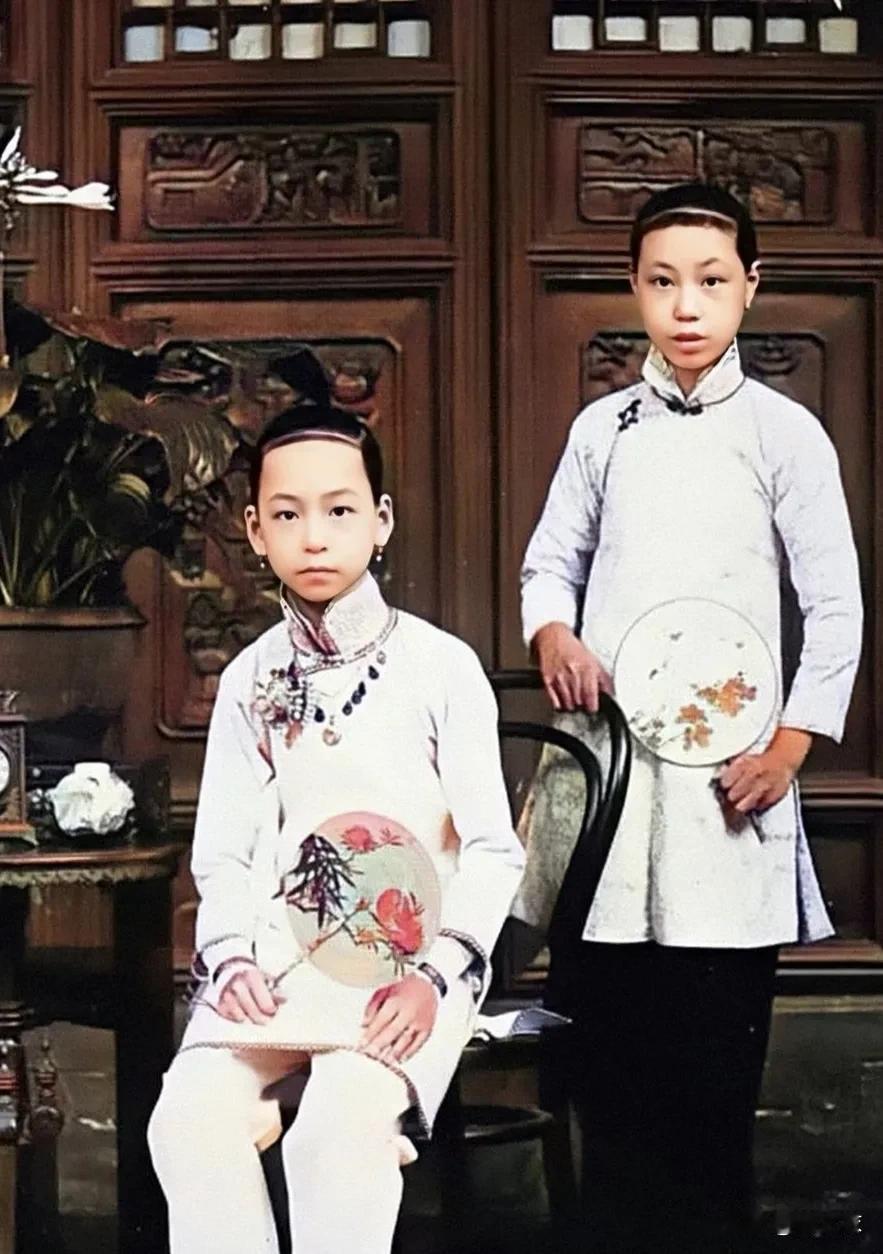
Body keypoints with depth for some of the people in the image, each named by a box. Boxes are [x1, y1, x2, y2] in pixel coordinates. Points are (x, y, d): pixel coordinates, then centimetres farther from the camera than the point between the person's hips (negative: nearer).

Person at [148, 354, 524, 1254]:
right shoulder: (249, 679, 11)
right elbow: (223, 852, 8)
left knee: (340, 1128, -31)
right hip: (277, 962, 3)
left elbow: (492, 848, -2)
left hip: (407, 966, -3)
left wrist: (436, 976, -15)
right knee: (190, 1120, -25)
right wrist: (232, 957, -10)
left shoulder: (441, 666, -1)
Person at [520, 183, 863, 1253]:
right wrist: (552, 632, -6)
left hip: (727, 772, -2)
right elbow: (551, 561, 16)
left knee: (714, 1041, -1)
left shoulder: (783, 433, 0)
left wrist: (788, 747, -6)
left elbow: (835, 608, 1)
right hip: (608, 763, 3)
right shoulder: (603, 429, 9)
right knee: (608, 1033, 5)